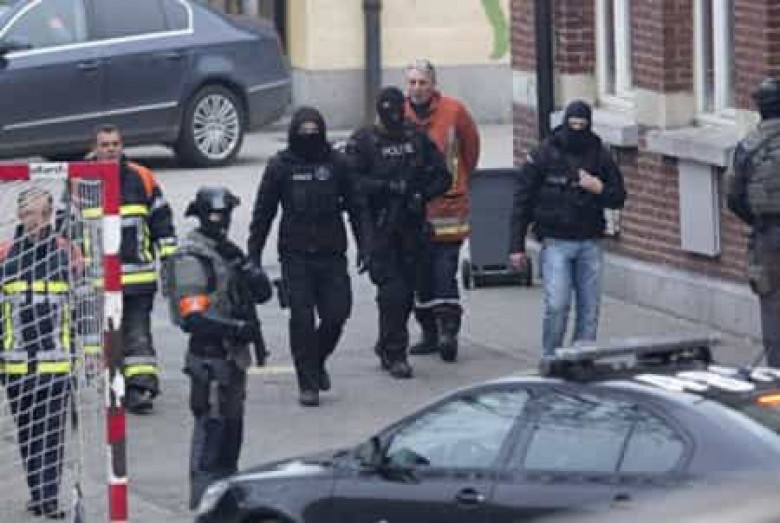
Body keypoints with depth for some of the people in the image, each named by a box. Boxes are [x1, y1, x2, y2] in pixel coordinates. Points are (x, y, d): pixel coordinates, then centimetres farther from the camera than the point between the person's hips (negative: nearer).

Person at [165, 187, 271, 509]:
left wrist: (240, 264, -7)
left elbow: (263, 292, 10)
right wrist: (238, 328, -26)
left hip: (232, 355, 9)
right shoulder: (192, 259, -14)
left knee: (231, 431, 17)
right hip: (210, 356, -9)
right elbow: (193, 319, -22)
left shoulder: (225, 251, 14)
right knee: (211, 429, -7)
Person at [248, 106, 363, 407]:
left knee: (336, 314, -2)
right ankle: (308, 384, 4)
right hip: (295, 256, -1)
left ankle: (317, 360, 27)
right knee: (302, 319, -5)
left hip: (332, 255, 2)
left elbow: (355, 207, 10)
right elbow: (263, 213, 5)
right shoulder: (280, 166, 1)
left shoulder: (336, 163, 4)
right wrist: (253, 255, 3)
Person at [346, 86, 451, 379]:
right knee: (392, 291, -12)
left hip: (412, 228, 4)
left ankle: (386, 346, 27)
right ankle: (395, 355, -5)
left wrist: (422, 194, -9)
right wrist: (386, 187, -21)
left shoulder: (418, 140, 10)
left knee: (406, 291, 8)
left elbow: (442, 177, 9)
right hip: (379, 230, -4)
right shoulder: (364, 142, -2)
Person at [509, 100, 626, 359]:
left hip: (590, 243, 3)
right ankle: (550, 360, 1)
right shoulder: (544, 155, -2)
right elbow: (522, 201, 1)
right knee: (557, 306, -13)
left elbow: (619, 197, 11)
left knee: (590, 308, 2)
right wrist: (517, 246, -3)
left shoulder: (600, 155, 6)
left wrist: (599, 188, -12)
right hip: (556, 242, -3)